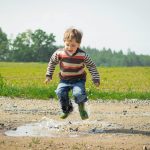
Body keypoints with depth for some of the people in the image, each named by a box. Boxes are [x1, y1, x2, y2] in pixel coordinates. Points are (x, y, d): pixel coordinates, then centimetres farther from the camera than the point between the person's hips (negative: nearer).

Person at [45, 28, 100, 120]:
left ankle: (82, 108, 7)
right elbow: (52, 63, 6)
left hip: (79, 80, -2)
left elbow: (92, 66, -5)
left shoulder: (83, 55, -17)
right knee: (60, 92, -24)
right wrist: (49, 76, 7)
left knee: (78, 93, -28)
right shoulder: (59, 53, -14)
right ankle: (66, 109, 6)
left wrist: (96, 79, -10)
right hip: (65, 80, 2)